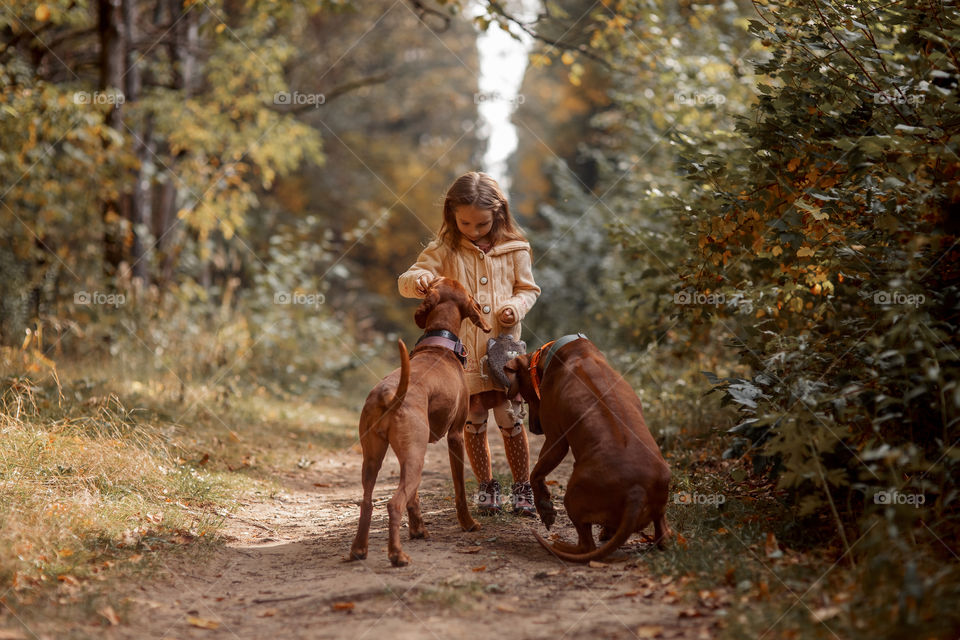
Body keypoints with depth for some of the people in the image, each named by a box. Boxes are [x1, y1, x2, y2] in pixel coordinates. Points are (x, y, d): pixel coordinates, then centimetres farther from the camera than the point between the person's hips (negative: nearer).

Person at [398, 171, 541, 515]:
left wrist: (515, 307, -10)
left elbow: (528, 289, 12)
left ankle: (522, 486, 15)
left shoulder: (513, 249, 3)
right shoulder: (444, 250, 0)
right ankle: (486, 485, 24)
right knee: (473, 421, 7)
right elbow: (405, 282, -5)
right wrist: (418, 279, -29)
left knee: (510, 419, 0)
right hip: (461, 351, 0)